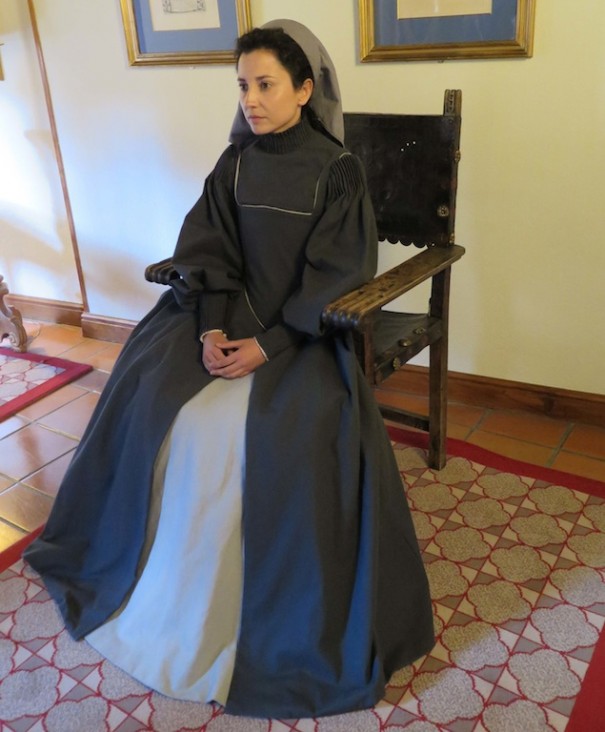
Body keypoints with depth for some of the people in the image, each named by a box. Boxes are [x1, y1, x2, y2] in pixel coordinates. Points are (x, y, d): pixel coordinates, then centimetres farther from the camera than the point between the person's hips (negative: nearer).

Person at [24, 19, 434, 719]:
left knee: (285, 426, -28)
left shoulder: (337, 169, -7)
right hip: (232, 314, 5)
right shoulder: (235, 162, 6)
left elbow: (335, 276, -12)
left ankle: (285, 607, -5)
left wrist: (269, 344, -20)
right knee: (151, 392, -12)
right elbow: (209, 251, 3)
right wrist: (212, 326, -14)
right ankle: (166, 568, 7)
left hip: (304, 328, -5)